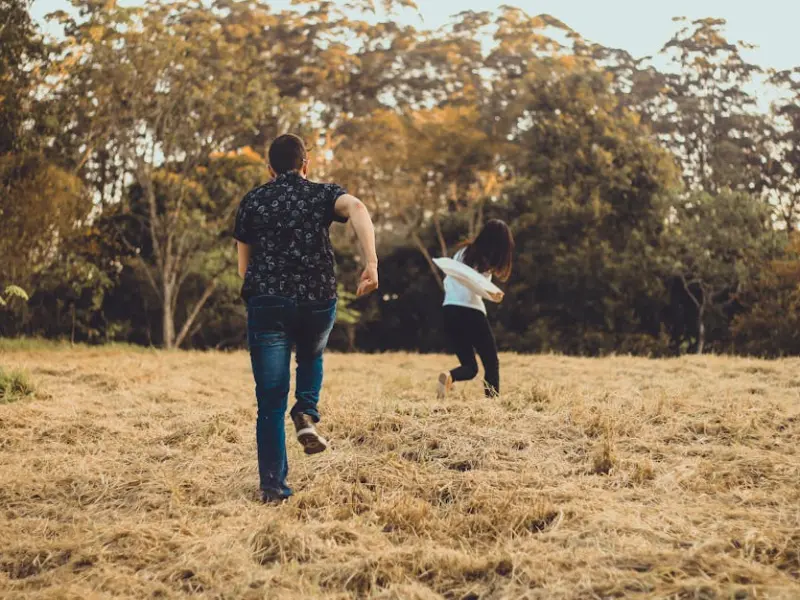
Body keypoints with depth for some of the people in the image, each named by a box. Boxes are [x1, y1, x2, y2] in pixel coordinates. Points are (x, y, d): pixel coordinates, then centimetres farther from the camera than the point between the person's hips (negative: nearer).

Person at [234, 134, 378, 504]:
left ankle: (273, 487, -1)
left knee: (271, 402, 4)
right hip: (318, 302, 0)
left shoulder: (252, 201, 13)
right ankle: (307, 414, 8)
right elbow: (357, 208, -15)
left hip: (266, 303, 0)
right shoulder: (323, 194, 9)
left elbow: (243, 268, 12)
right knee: (311, 358, 33)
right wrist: (372, 263, -23)